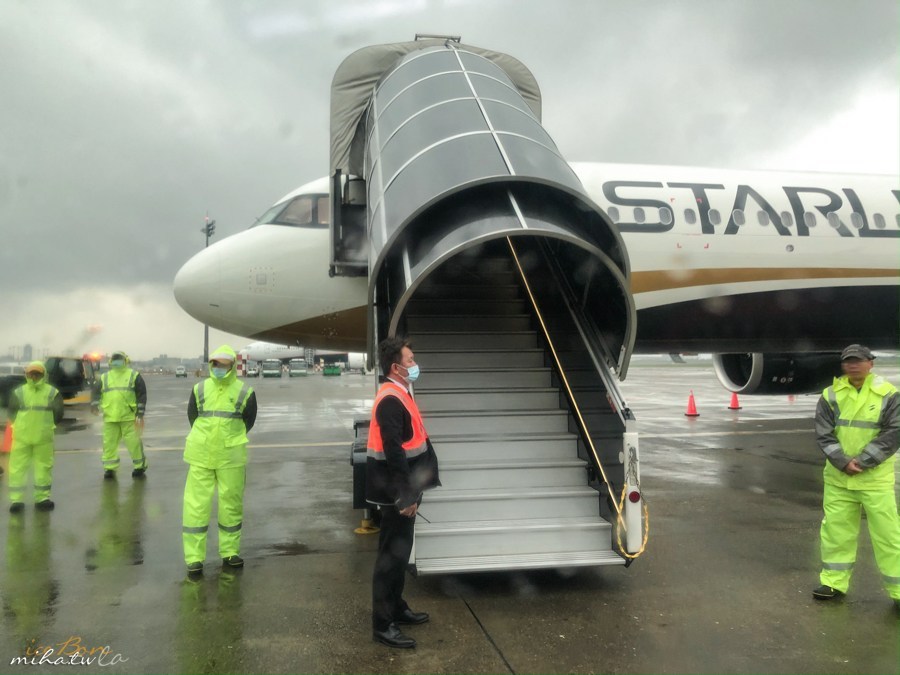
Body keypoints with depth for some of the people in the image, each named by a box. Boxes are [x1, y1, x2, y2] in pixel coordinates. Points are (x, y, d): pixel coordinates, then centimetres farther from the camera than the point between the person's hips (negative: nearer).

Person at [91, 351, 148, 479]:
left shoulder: (134, 376, 4)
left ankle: (140, 466, 12)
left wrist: (140, 412, -7)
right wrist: (94, 404, -10)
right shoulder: (104, 378, 13)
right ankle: (110, 468, 18)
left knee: (133, 442, -2)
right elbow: (95, 391, 10)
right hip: (110, 417, 3)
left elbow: (142, 394, 0)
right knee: (109, 443, 6)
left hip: (129, 417, -3)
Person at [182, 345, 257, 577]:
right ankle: (194, 558, 8)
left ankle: (229, 552, 22)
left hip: (231, 456, 0)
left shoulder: (245, 392, -2)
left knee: (231, 505, 8)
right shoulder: (199, 389, 2)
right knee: (196, 505, -1)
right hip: (201, 456, 1)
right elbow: (192, 418, 13)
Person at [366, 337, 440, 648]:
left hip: (403, 488, 10)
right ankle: (382, 624, 10)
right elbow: (394, 452, -25)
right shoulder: (390, 400, -21)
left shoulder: (399, 394, 11)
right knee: (392, 555, -1)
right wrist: (405, 495, -23)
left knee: (400, 551, 20)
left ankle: (396, 607, 34)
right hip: (396, 491, -10)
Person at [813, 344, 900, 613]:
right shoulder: (830, 395, 1)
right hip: (838, 477, 3)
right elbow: (823, 434, -2)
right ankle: (834, 583, 23)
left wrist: (861, 462, -16)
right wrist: (843, 462, -15)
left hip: (876, 478, -3)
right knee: (835, 529, 10)